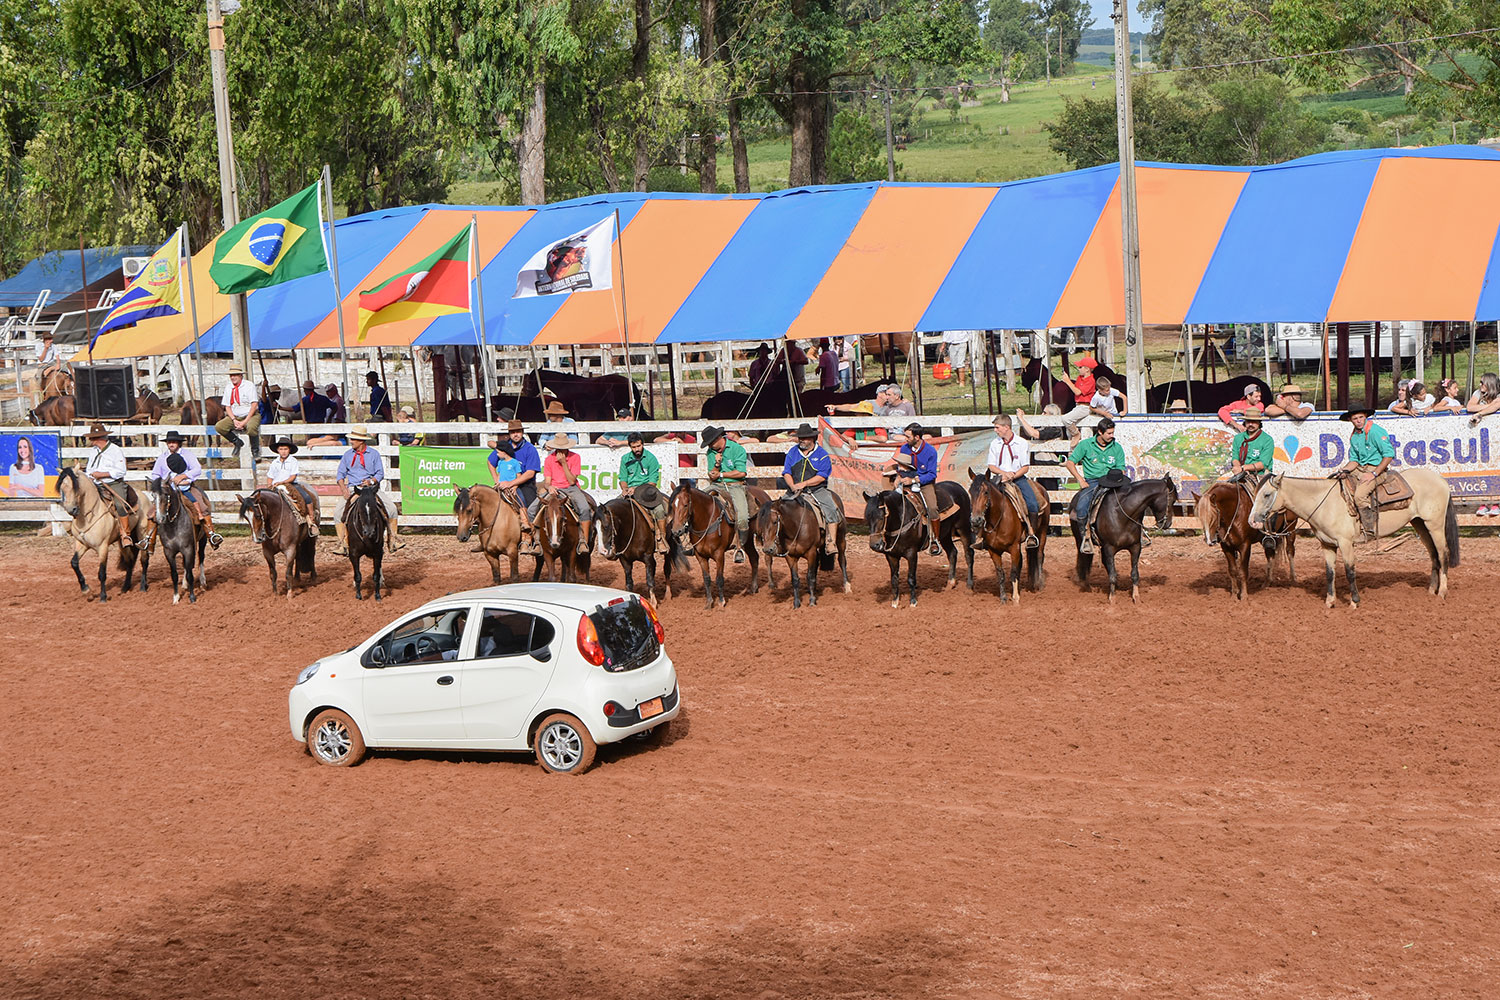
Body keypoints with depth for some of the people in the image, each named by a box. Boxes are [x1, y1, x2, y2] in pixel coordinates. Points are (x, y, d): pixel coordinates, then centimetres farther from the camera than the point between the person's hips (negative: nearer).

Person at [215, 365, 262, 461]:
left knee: (251, 428, -39)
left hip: (251, 415, -5)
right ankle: (237, 442, 3)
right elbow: (227, 407, 8)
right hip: (235, 416, 5)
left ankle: (255, 450, -12)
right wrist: (234, 420, -10)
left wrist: (245, 422, -19)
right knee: (219, 426, -19)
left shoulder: (249, 386, -6)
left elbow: (254, 405, -12)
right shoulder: (228, 388, 8)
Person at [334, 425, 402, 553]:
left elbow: (380, 473, 3)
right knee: (339, 512, -21)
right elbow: (340, 474, 8)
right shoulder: (348, 455, 8)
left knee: (391, 508, -19)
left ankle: (393, 540, -9)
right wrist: (343, 488, -9)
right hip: (352, 489, 1)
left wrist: (371, 481, -17)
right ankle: (343, 544, -17)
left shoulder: (374, 454, 3)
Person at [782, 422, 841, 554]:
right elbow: (786, 473, 6)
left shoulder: (822, 455, -1)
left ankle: (831, 542, -27)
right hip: (795, 491, 3)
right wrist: (792, 486, -13)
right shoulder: (793, 452, 10)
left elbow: (822, 476, -10)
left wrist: (804, 484, -20)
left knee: (831, 509, -26)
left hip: (817, 490, -3)